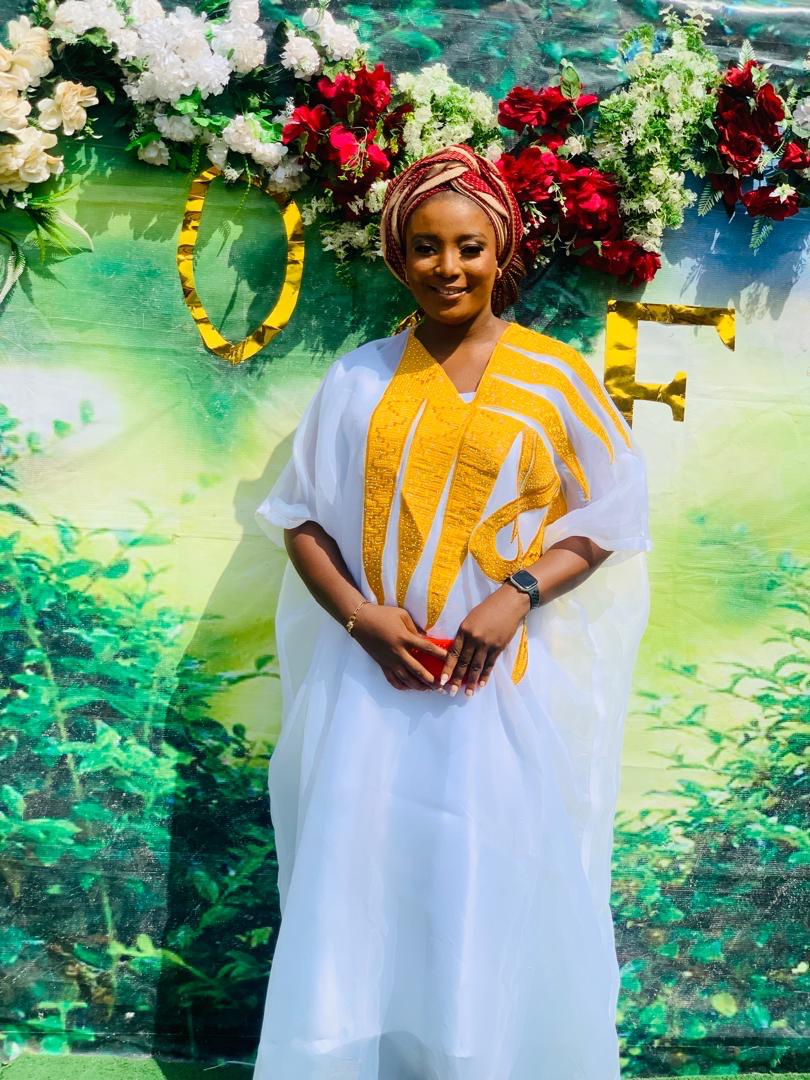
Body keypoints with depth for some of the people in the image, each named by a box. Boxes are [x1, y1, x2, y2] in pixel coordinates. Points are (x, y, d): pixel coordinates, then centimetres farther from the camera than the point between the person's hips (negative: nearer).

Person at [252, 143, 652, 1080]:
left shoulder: (555, 376, 1)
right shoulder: (359, 379, 4)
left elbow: (608, 517, 2)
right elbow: (300, 517, 4)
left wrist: (517, 597, -14)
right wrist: (362, 619, -11)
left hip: (511, 678, -1)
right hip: (376, 674, 1)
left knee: (499, 890, 6)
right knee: (363, 888, 7)